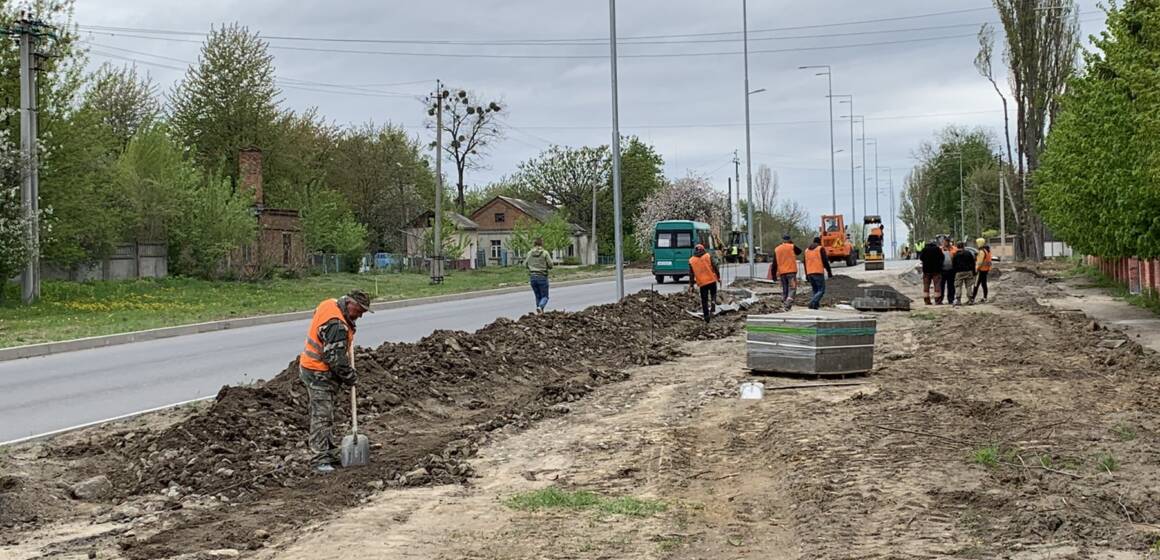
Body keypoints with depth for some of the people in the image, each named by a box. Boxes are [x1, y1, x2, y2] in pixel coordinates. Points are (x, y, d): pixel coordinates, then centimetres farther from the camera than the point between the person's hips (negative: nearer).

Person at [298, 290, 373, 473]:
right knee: (322, 415, -9)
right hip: (319, 374, -10)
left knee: (326, 415, 16)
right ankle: (320, 458, -8)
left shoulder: (329, 304, 2)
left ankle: (329, 453, 24)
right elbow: (336, 359, -25)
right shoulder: (337, 325, -27)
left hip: (312, 367, 10)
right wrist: (351, 377, -11)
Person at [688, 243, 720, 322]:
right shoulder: (708, 256, -1)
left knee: (704, 300, 9)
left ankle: (706, 317, 9)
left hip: (702, 282, 1)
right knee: (713, 295, 16)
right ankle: (712, 309, -8)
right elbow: (715, 267, -3)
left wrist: (691, 285, 8)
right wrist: (718, 277, 6)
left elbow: (691, 274, 4)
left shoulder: (691, 260, 3)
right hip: (712, 280, -1)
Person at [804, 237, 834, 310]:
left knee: (815, 290, 17)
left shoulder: (807, 250, 16)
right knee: (821, 290, -3)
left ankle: (816, 305, 9)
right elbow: (825, 261, -7)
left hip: (809, 273, 6)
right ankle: (812, 303, -21)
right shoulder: (821, 249, -1)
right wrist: (829, 272, -2)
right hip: (818, 272, -6)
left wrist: (806, 275, 24)